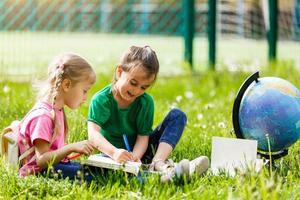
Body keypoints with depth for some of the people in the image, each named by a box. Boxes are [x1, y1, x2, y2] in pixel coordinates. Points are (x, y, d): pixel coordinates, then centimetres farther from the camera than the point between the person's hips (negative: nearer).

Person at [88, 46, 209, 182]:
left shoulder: (146, 102, -8)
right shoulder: (101, 100, -18)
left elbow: (143, 135, -14)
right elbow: (93, 133, -31)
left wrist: (135, 156, -37)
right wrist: (114, 152, -50)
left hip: (139, 150, 3)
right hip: (114, 152, -3)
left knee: (177, 115, -8)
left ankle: (158, 162, -33)